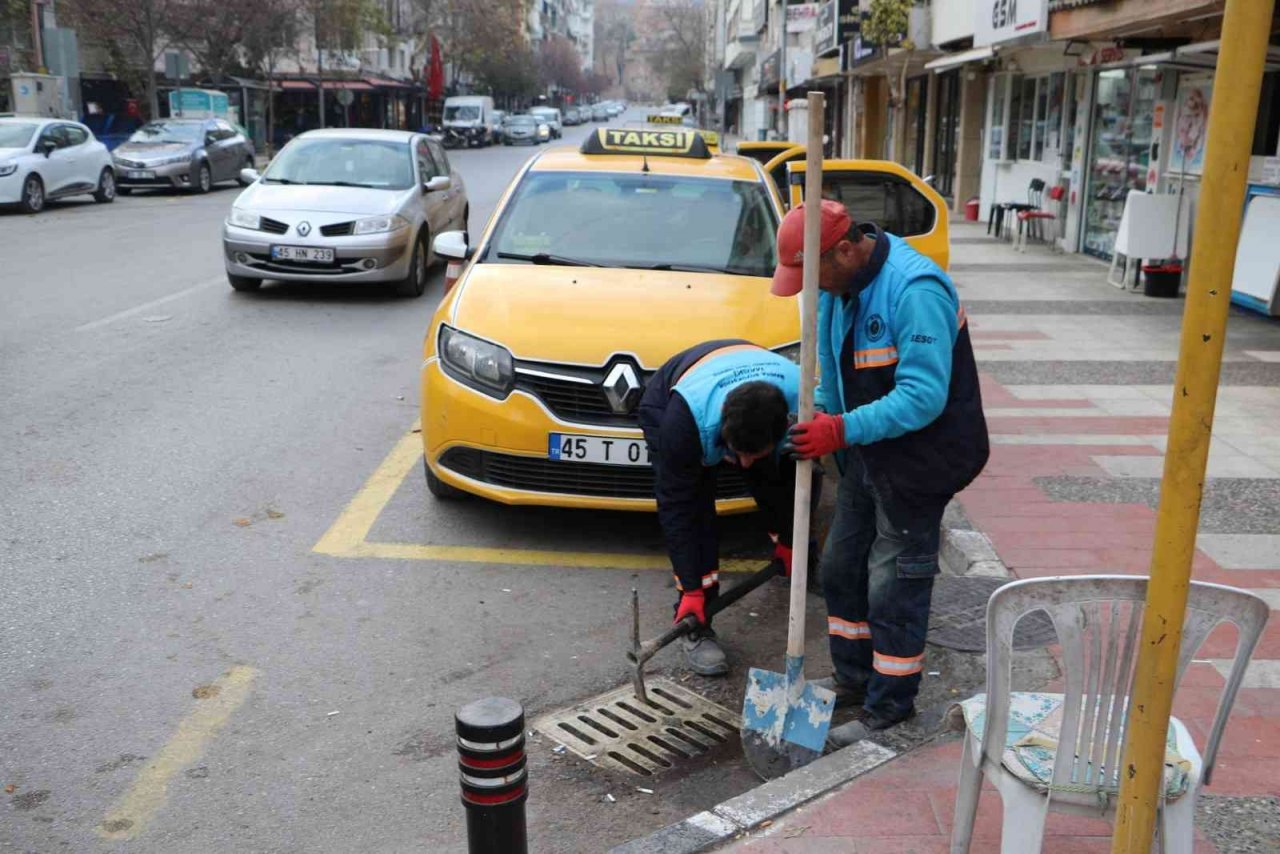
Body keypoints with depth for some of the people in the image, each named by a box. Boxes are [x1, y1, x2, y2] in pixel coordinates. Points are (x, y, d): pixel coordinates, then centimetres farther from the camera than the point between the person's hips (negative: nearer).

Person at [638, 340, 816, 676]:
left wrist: (790, 540, -3)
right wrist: (691, 588, -32)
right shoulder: (687, 415, -45)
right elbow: (675, 506, -34)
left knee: (779, 490, 4)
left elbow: (797, 473, -14)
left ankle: (789, 557, 37)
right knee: (693, 512, -20)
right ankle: (696, 628, -11)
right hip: (665, 406, -3)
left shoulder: (801, 402, -36)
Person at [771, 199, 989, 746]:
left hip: (916, 460, -9)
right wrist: (820, 414, -1)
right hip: (864, 455, 9)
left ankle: (889, 704, 17)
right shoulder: (838, 287, 2)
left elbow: (924, 396, -31)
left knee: (894, 586, 0)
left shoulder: (915, 290, -26)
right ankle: (854, 677, 35)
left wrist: (844, 431, -35)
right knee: (842, 568, 16)